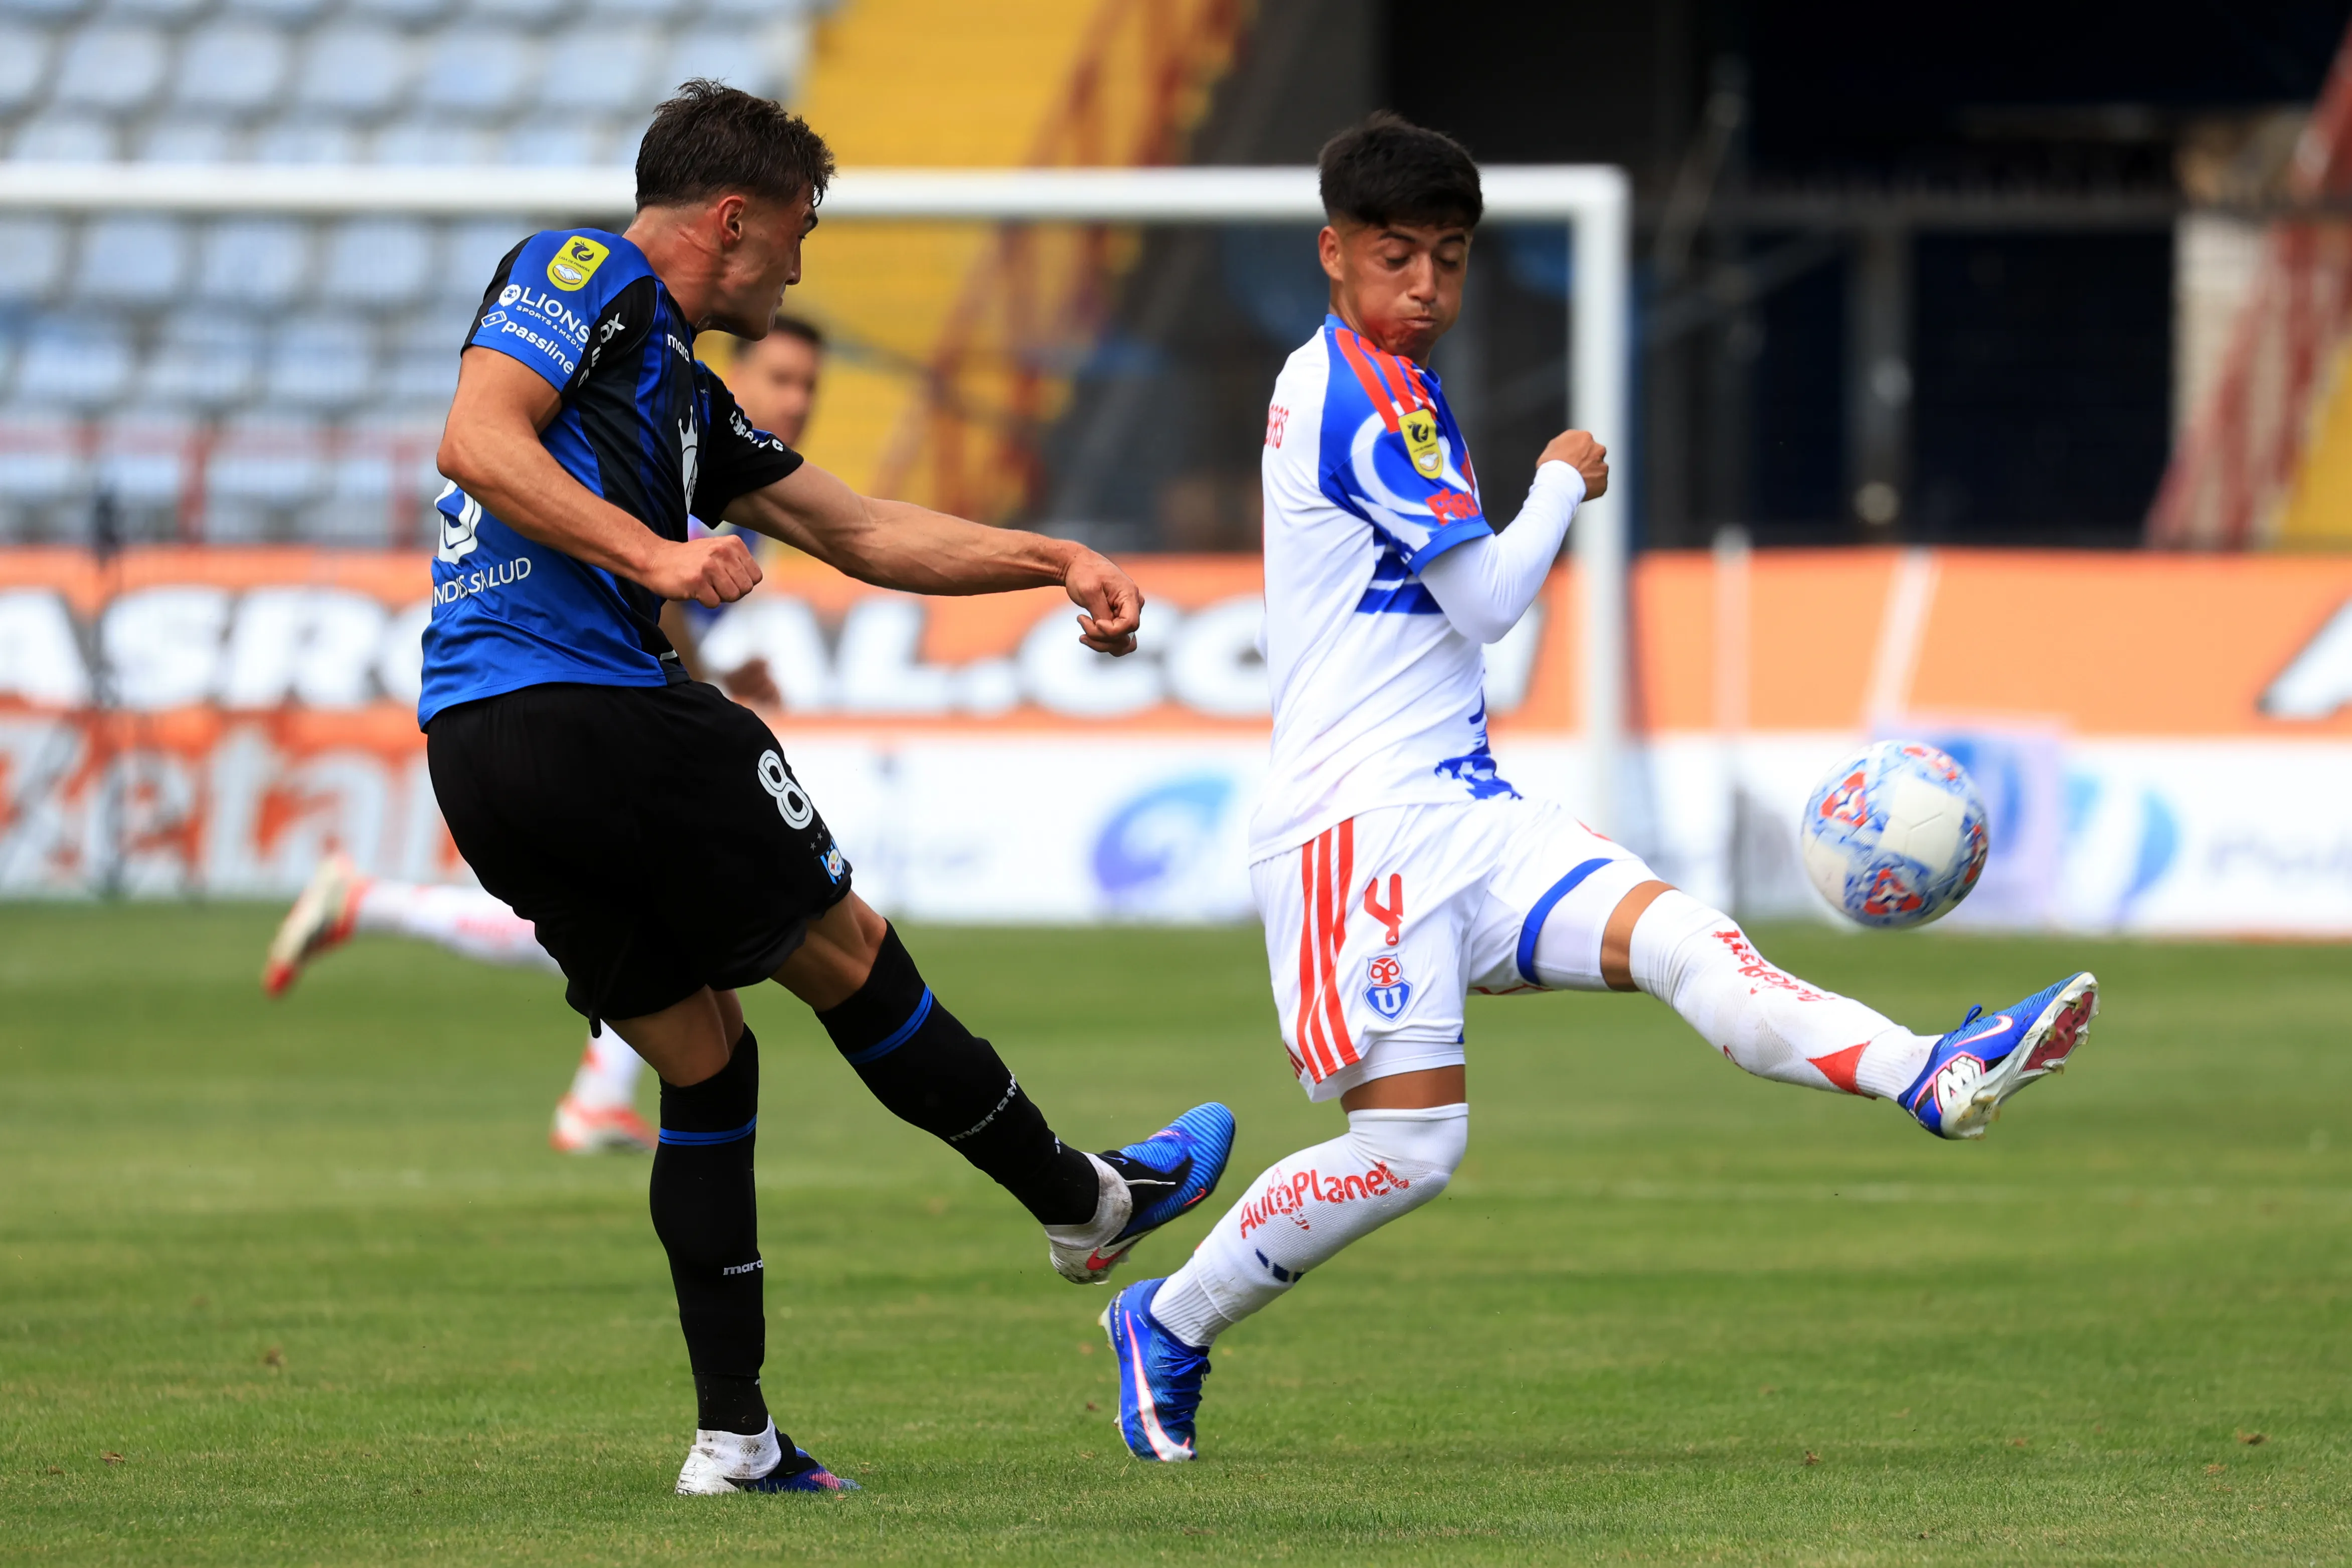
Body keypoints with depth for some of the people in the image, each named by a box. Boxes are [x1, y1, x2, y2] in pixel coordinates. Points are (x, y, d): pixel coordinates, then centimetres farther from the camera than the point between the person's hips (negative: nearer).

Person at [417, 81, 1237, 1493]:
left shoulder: (681, 393, 26)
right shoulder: (584, 275, -1)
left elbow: (863, 533, 29)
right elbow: (476, 440, -16)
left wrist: (1058, 560, 24)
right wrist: (655, 554, -22)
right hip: (583, 707, -10)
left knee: (706, 1067, 13)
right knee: (848, 955, 5)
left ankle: (732, 1435, 10)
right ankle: (1087, 1201, 19)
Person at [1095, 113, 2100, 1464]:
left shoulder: (1387, 387, 19)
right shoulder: (1365, 392, -12)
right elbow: (1486, 598, -12)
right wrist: (1564, 484, 2)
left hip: (1462, 816, 9)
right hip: (1364, 825, -9)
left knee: (1674, 936, -15)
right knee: (1411, 1142, -12)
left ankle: (1939, 1082, -36)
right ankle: (1167, 1329, 6)